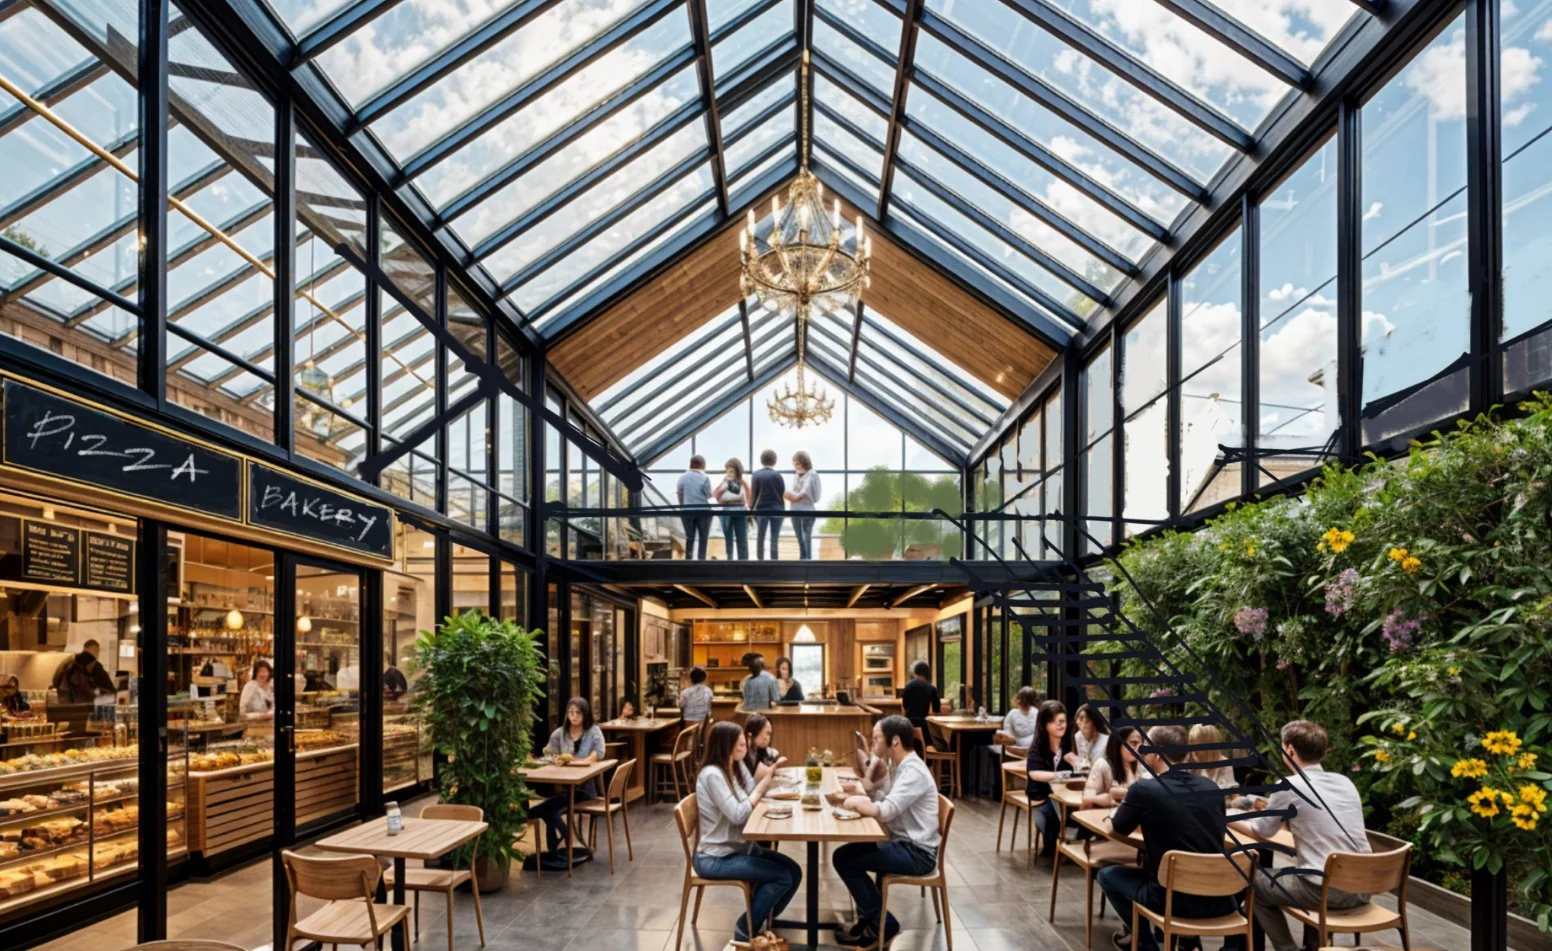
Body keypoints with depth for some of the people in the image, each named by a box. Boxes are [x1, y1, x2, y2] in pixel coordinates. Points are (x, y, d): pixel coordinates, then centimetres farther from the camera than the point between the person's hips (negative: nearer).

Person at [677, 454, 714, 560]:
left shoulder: (682, 477, 2)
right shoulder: (704, 477, -8)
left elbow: (680, 495, 6)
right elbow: (709, 494, -6)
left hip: (687, 511, 3)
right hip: (703, 511, -3)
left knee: (689, 538, 8)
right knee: (703, 538, 5)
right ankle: (701, 559, 4)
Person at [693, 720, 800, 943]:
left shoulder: (735, 767, 7)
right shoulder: (712, 774, -21)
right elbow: (738, 815, -24)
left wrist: (769, 773, -9)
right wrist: (759, 791, -12)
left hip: (739, 847, 9)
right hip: (716, 857, -9)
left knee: (794, 871, -1)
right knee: (782, 877, -17)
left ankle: (761, 923, 18)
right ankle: (745, 930, 1)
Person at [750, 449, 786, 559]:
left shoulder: (756, 474, -3)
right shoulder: (777, 475, -5)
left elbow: (754, 494, -3)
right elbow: (783, 494, -2)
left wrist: (752, 509, 5)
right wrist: (782, 509, 10)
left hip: (761, 510, 1)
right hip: (776, 510, -1)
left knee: (760, 537, 11)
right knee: (774, 539, 1)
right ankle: (773, 560, -1)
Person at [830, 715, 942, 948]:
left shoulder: (913, 772, -23)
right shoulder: (899, 765, 8)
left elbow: (884, 811, -31)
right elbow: (884, 800, 12)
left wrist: (854, 802, -16)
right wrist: (860, 793, -4)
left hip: (917, 852, -10)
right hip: (904, 843, 10)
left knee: (844, 859, -11)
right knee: (847, 852, 10)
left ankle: (882, 925, 1)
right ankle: (869, 916, 18)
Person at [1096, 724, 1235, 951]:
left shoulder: (1143, 789, -11)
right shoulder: (1211, 787, 3)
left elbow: (1117, 828, 8)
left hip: (1174, 900, -5)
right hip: (1219, 901, 5)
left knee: (1108, 875, 19)